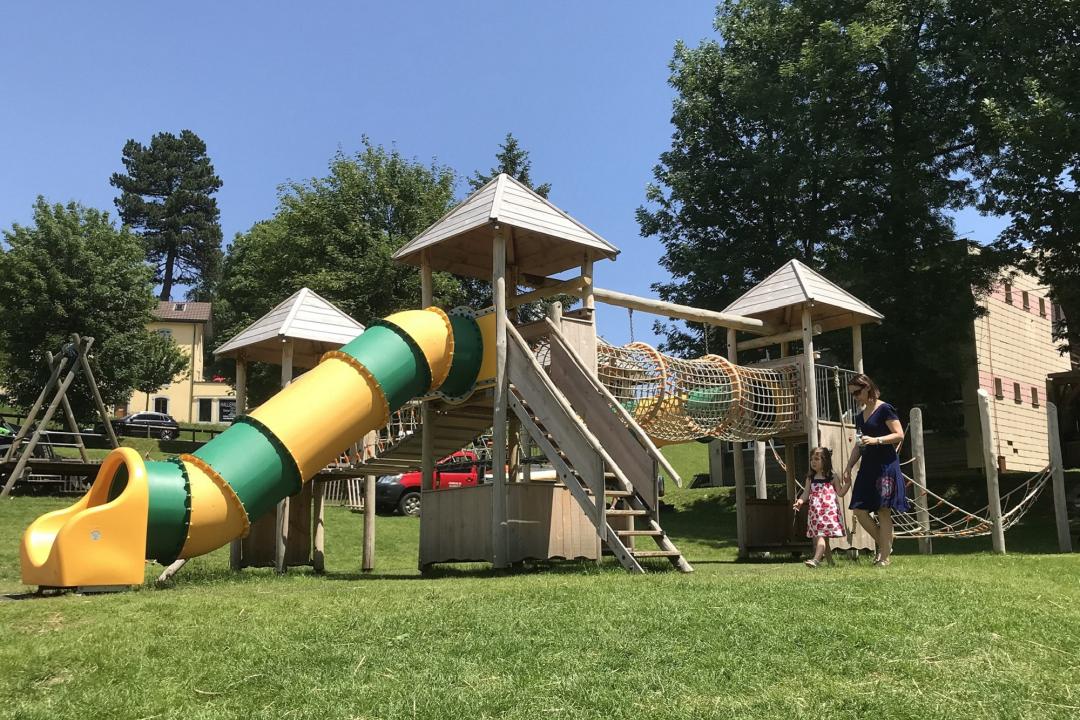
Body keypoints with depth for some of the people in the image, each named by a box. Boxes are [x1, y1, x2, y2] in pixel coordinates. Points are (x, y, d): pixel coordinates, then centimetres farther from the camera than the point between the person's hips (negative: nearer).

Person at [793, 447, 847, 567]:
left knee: (821, 535, -17)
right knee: (820, 537, 11)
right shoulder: (810, 478, 12)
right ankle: (830, 561, 24)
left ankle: (816, 559, -27)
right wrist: (800, 501, -11)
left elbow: (840, 493, 5)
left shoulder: (832, 477, 2)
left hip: (829, 511, -5)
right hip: (815, 511, 5)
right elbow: (806, 493, 8)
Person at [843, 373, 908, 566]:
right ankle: (884, 545, 16)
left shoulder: (885, 409, -5)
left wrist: (876, 440, -23)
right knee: (859, 510, 0)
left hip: (885, 465, -8)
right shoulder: (860, 416, 17)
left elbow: (900, 435, -12)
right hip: (867, 466, 8)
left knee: (883, 511, -6)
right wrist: (848, 467, 13)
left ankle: (885, 557, -1)